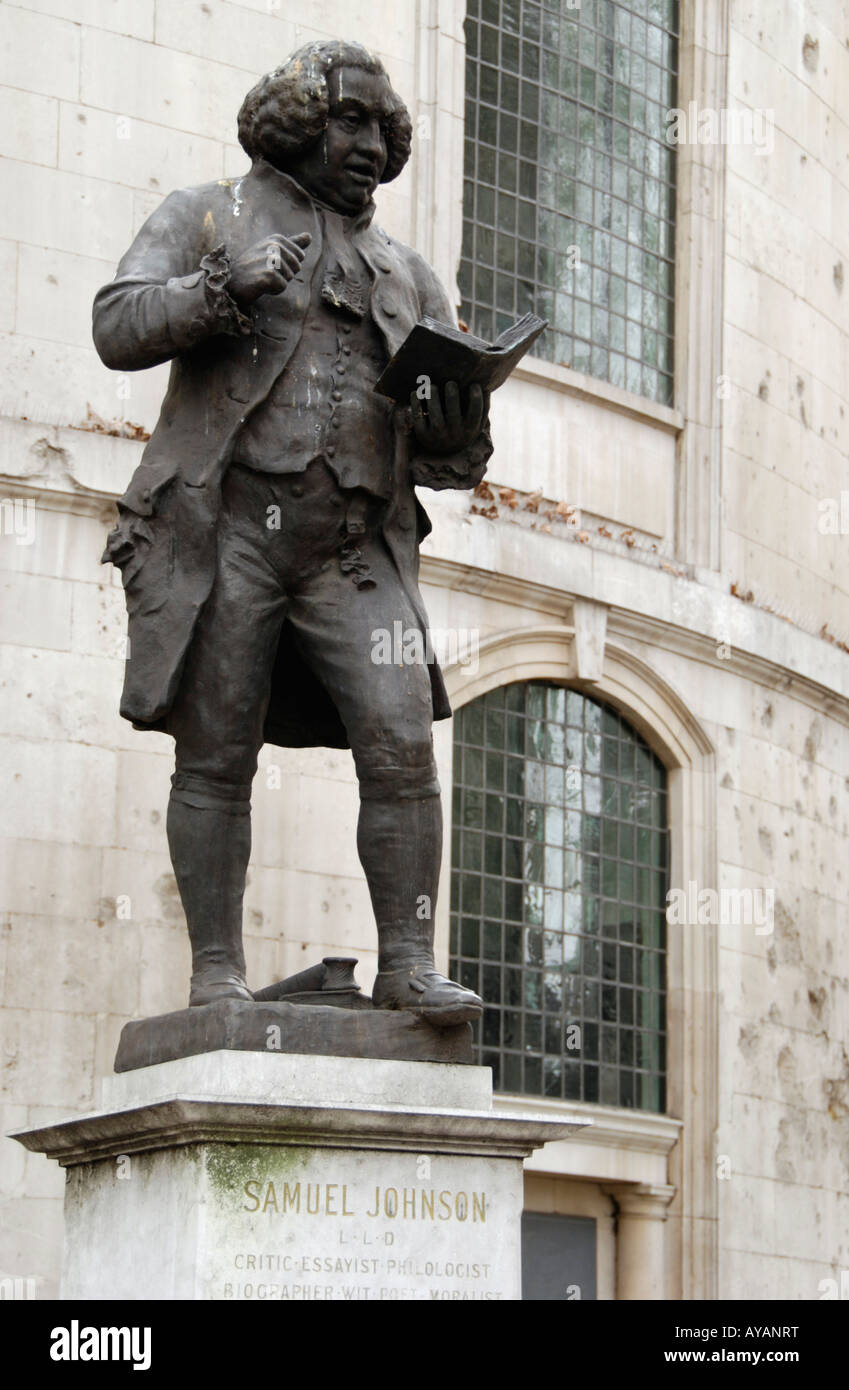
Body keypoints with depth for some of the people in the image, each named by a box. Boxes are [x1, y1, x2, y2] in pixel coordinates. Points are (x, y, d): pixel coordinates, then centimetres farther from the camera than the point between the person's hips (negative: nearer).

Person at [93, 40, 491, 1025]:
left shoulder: (406, 274, 23)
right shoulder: (206, 219, 15)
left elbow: (447, 455, 19)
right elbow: (118, 328, 1)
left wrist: (460, 426, -6)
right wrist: (223, 287, -15)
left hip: (355, 549, 3)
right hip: (226, 527, -3)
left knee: (403, 747, -12)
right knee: (215, 758, -3)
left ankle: (408, 965, -9)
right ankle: (217, 974, 2)